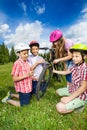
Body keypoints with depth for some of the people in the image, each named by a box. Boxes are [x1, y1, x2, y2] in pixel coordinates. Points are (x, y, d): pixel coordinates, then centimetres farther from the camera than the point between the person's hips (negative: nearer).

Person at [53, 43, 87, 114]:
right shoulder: (75, 65, -2)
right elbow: (66, 72, 15)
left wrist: (69, 98, -26)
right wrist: (55, 71, 15)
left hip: (81, 95, -8)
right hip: (72, 90, 9)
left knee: (60, 108, -21)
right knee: (58, 91, 23)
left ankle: (79, 105, 3)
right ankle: (75, 103, 15)